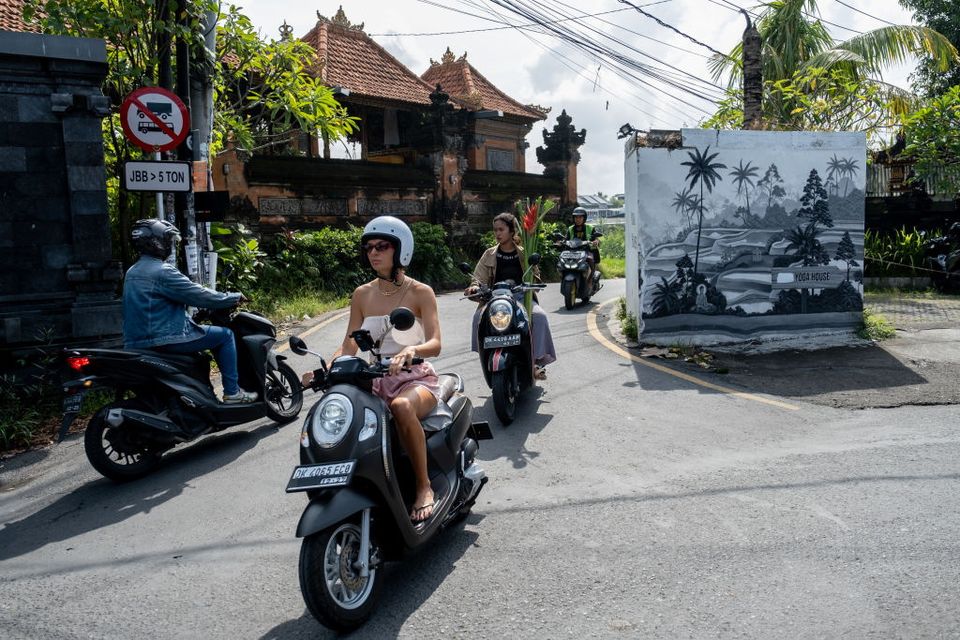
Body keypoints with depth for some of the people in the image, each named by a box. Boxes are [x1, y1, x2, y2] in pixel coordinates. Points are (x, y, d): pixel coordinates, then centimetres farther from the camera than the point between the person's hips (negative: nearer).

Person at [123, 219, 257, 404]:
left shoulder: (132, 272, 15)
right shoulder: (162, 272, -16)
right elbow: (198, 295, -16)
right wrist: (235, 298, -4)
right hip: (162, 339, -10)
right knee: (225, 335, -2)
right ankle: (232, 392, -1)